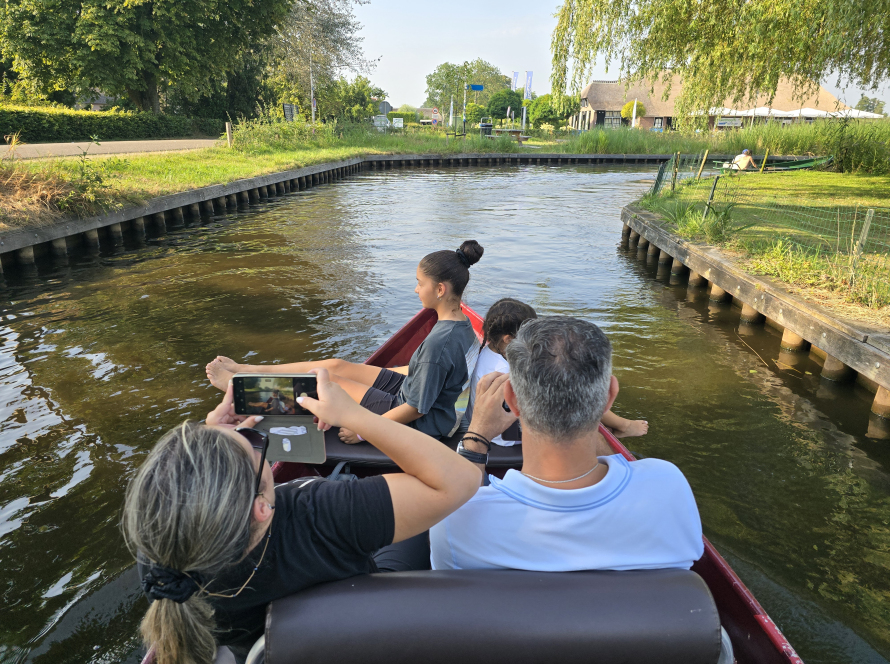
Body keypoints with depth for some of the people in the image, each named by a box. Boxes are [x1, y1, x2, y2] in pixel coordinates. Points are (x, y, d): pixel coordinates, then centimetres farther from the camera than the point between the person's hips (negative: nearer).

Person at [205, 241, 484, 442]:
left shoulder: (439, 343, -33)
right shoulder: (462, 323, -2)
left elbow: (416, 408, -27)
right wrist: (381, 372, 19)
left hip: (419, 424, -8)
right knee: (336, 365, 9)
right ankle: (243, 369, 24)